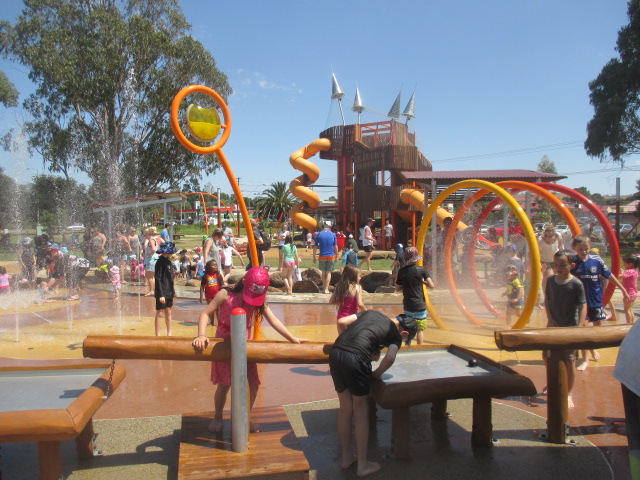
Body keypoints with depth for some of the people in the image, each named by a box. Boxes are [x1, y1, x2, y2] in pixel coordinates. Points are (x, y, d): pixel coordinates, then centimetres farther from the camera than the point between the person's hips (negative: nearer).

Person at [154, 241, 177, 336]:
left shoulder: (168, 261, 9)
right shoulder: (160, 262, -16)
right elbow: (157, 280, -19)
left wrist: (173, 291, 17)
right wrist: (161, 295, -22)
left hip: (169, 292, 8)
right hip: (162, 293, -8)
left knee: (168, 312, 15)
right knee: (159, 313, 1)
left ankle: (169, 333, 25)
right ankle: (158, 335, 9)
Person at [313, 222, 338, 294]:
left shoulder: (319, 234, 0)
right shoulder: (333, 234, 0)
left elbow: (315, 247, 0)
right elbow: (336, 247, 0)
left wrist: (314, 257, 7)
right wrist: (336, 256, 10)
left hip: (322, 256, 1)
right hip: (331, 256, 0)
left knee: (323, 272, 13)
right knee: (329, 272, 5)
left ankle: (324, 288, 20)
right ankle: (326, 289, -2)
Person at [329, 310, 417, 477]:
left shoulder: (371, 313, 25)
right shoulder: (396, 335, 10)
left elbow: (342, 322, 18)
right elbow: (390, 358, -9)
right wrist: (376, 374, 8)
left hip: (335, 353, 6)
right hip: (356, 359, -6)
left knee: (345, 408, 19)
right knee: (361, 411, 12)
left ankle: (346, 457, 33)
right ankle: (363, 465, 22)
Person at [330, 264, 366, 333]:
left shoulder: (339, 286, 1)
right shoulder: (357, 287, -11)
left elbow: (331, 301, 1)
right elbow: (360, 304, -19)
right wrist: (366, 311, -1)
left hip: (341, 317, 4)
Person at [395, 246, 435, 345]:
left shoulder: (401, 271, -2)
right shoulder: (422, 270, -9)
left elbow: (397, 289, 5)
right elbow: (431, 285, -11)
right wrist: (423, 282, 6)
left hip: (407, 306, 2)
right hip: (420, 305, -2)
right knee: (420, 329, 8)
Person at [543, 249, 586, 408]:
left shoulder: (576, 284, -15)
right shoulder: (551, 280, 0)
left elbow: (583, 306, -16)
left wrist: (579, 327, -25)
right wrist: (550, 319, -4)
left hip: (570, 327, -5)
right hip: (553, 325, 5)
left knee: (569, 360, 2)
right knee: (546, 355, 14)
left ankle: (568, 394, 16)